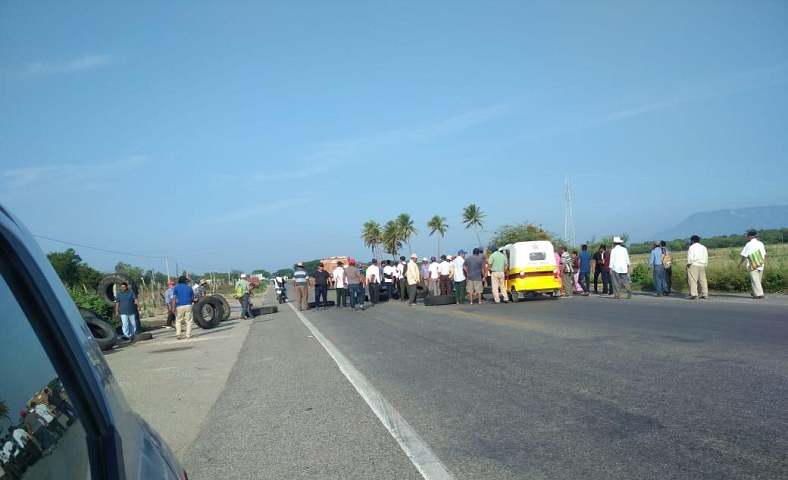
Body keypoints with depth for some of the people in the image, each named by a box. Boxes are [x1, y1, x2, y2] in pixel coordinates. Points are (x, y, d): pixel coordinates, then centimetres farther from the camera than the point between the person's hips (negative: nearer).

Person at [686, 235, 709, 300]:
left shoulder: (692, 247, -5)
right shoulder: (704, 247, 17)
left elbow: (690, 257, -15)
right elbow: (706, 258, 18)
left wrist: (688, 264, -6)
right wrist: (705, 265, 22)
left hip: (694, 265, -7)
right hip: (702, 266, 7)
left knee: (693, 280, -7)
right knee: (703, 280, 11)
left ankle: (694, 295, -14)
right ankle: (705, 295, 12)